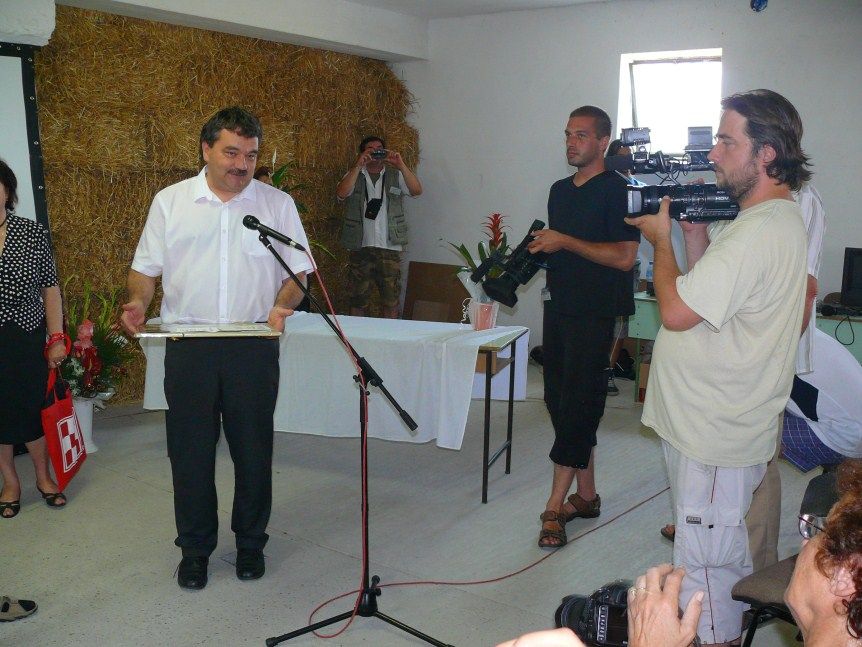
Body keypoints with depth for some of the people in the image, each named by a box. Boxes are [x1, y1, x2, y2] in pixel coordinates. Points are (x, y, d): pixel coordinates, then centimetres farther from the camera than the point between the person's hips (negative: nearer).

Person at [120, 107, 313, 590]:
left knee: (254, 450, 9)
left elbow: (299, 270, 4)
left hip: (254, 346, 0)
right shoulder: (170, 201, 5)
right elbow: (146, 266, 8)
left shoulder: (278, 204, 4)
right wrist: (139, 302, -12)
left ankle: (251, 542, 28)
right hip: (189, 346, 1)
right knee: (191, 450, 8)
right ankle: (195, 549, 25)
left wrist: (283, 305, -15)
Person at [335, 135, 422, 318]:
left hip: (390, 247, 0)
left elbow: (416, 191, -6)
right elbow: (342, 193, -11)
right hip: (360, 247, 0)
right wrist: (358, 165, -17)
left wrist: (401, 165, -18)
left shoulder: (395, 176, 10)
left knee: (391, 301, 4)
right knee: (358, 300, 8)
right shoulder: (354, 175, 9)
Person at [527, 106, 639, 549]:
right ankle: (586, 495, 21)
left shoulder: (616, 190, -8)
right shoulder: (560, 190, 16)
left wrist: (565, 242, -17)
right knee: (559, 399, 10)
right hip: (558, 307, 8)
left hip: (594, 313, -8)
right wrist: (538, 250, 5)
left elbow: (624, 257, -16)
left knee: (577, 404, -7)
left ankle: (555, 507, -3)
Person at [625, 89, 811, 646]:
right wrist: (697, 233, 4)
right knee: (725, 549, 24)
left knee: (707, 557, 2)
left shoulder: (759, 232, -24)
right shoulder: (780, 218, 11)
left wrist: (661, 239, -10)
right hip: (714, 419, 11)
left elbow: (676, 311, -25)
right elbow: (713, 292, 14)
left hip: (717, 431, -11)